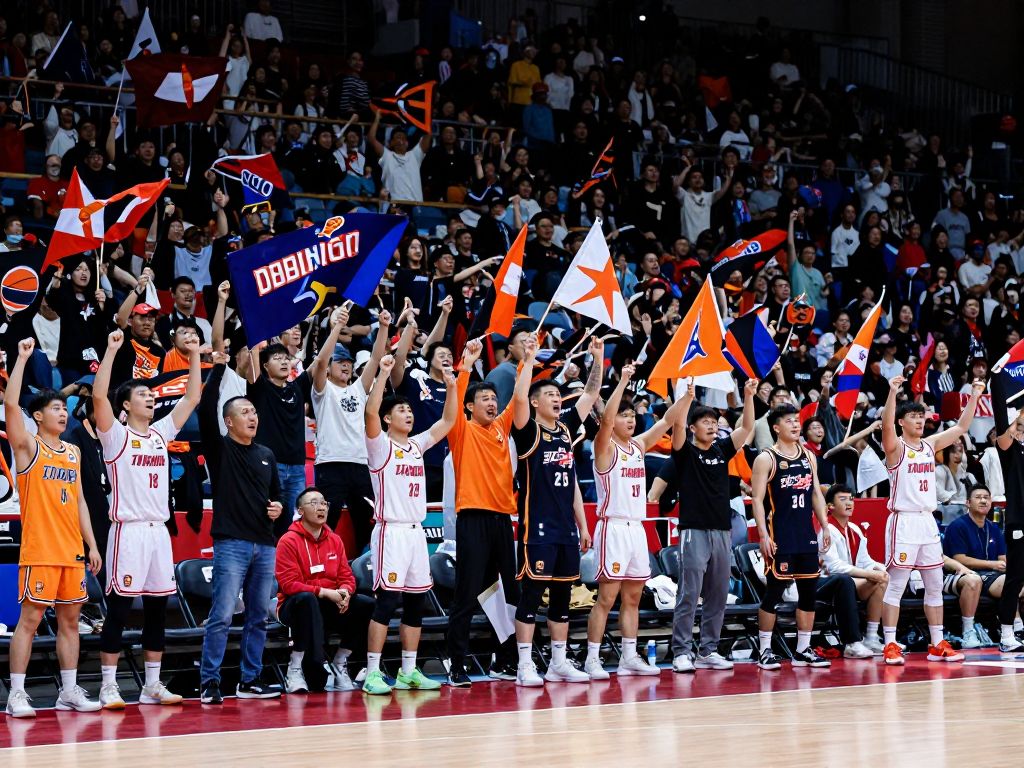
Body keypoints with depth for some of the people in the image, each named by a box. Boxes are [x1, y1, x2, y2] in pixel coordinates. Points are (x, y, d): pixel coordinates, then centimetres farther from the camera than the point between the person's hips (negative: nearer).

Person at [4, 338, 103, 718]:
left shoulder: (73, 453, 16)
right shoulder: (29, 446, -2)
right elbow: (10, 405, -16)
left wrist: (92, 544, 13)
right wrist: (22, 358, -18)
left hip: (72, 550, 6)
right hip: (39, 549, -6)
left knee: (70, 619, 8)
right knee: (30, 618, -6)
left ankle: (69, 691, 15)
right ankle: (16, 694, -4)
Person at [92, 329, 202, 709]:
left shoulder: (161, 433, 14)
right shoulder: (116, 435, -3)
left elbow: (192, 398, 14)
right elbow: (99, 396, -18)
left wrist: (194, 354, 8)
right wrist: (112, 350, -22)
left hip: (159, 530, 6)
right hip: (128, 530, -6)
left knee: (157, 609, 8)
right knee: (118, 609, -4)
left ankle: (152, 685, 14)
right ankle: (109, 686, -2)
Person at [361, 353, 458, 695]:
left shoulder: (417, 445, 15)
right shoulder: (381, 445, -4)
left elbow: (448, 421, 17)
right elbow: (370, 411, -21)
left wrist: (451, 387, 5)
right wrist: (383, 373, -24)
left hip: (416, 531, 7)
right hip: (391, 531, -7)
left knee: (415, 604, 8)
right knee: (386, 602, -10)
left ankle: (408, 672, 14)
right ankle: (372, 673, -8)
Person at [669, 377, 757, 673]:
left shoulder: (722, 450, 13)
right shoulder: (685, 452, -1)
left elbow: (747, 427, 6)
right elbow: (678, 425, -19)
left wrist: (749, 396, -7)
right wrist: (688, 396, -30)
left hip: (722, 531, 6)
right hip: (694, 530, -6)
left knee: (718, 596, 8)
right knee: (689, 595, -7)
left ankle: (708, 651, 14)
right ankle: (681, 652, -4)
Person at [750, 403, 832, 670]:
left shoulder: (808, 457, 13)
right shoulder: (766, 459, -6)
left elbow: (816, 494, 17)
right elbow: (757, 499, -9)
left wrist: (825, 526, 8)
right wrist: (763, 536, -16)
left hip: (806, 535, 6)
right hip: (780, 537, -6)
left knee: (809, 592, 6)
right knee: (773, 592, -5)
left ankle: (803, 650, 14)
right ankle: (765, 651, 2)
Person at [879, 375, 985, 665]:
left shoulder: (930, 445, 12)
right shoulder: (896, 447, -7)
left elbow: (960, 428, 17)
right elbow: (886, 426, -27)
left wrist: (974, 397, 11)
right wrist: (892, 393, -39)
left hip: (928, 521, 7)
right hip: (903, 521, -7)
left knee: (935, 585, 8)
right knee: (896, 585, -6)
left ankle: (938, 644, 14)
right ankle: (890, 645, -4)